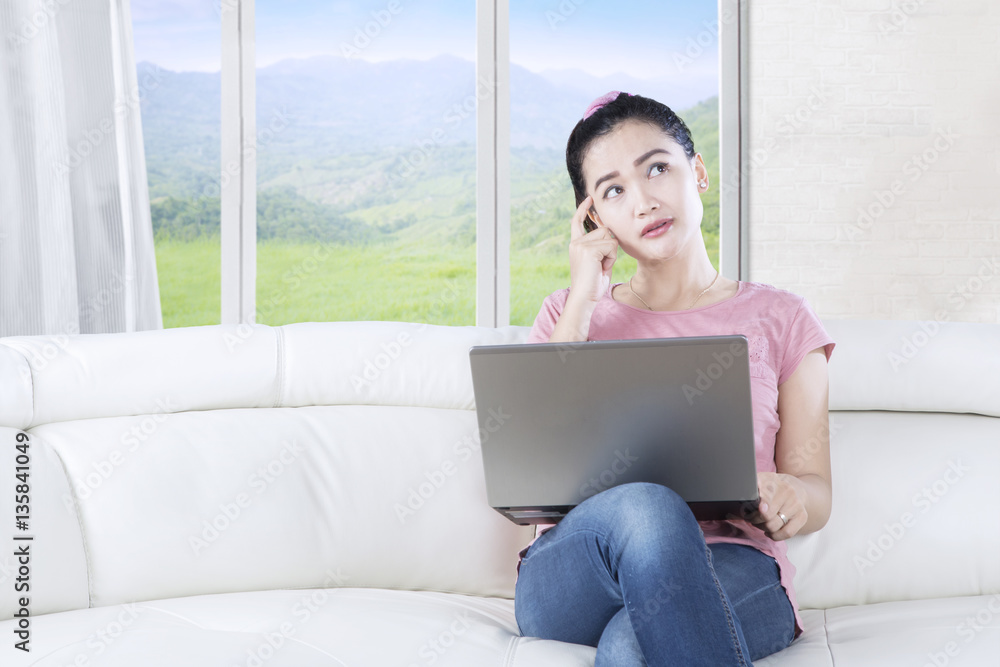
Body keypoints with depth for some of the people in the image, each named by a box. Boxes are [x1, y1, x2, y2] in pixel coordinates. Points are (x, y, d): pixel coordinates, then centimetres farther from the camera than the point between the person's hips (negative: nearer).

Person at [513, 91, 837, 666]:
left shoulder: (777, 317, 16)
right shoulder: (568, 312, 20)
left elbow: (816, 491, 12)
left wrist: (788, 497, -14)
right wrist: (582, 303, 2)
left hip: (731, 570, -2)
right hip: (572, 585, 2)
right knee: (644, 508, -36)